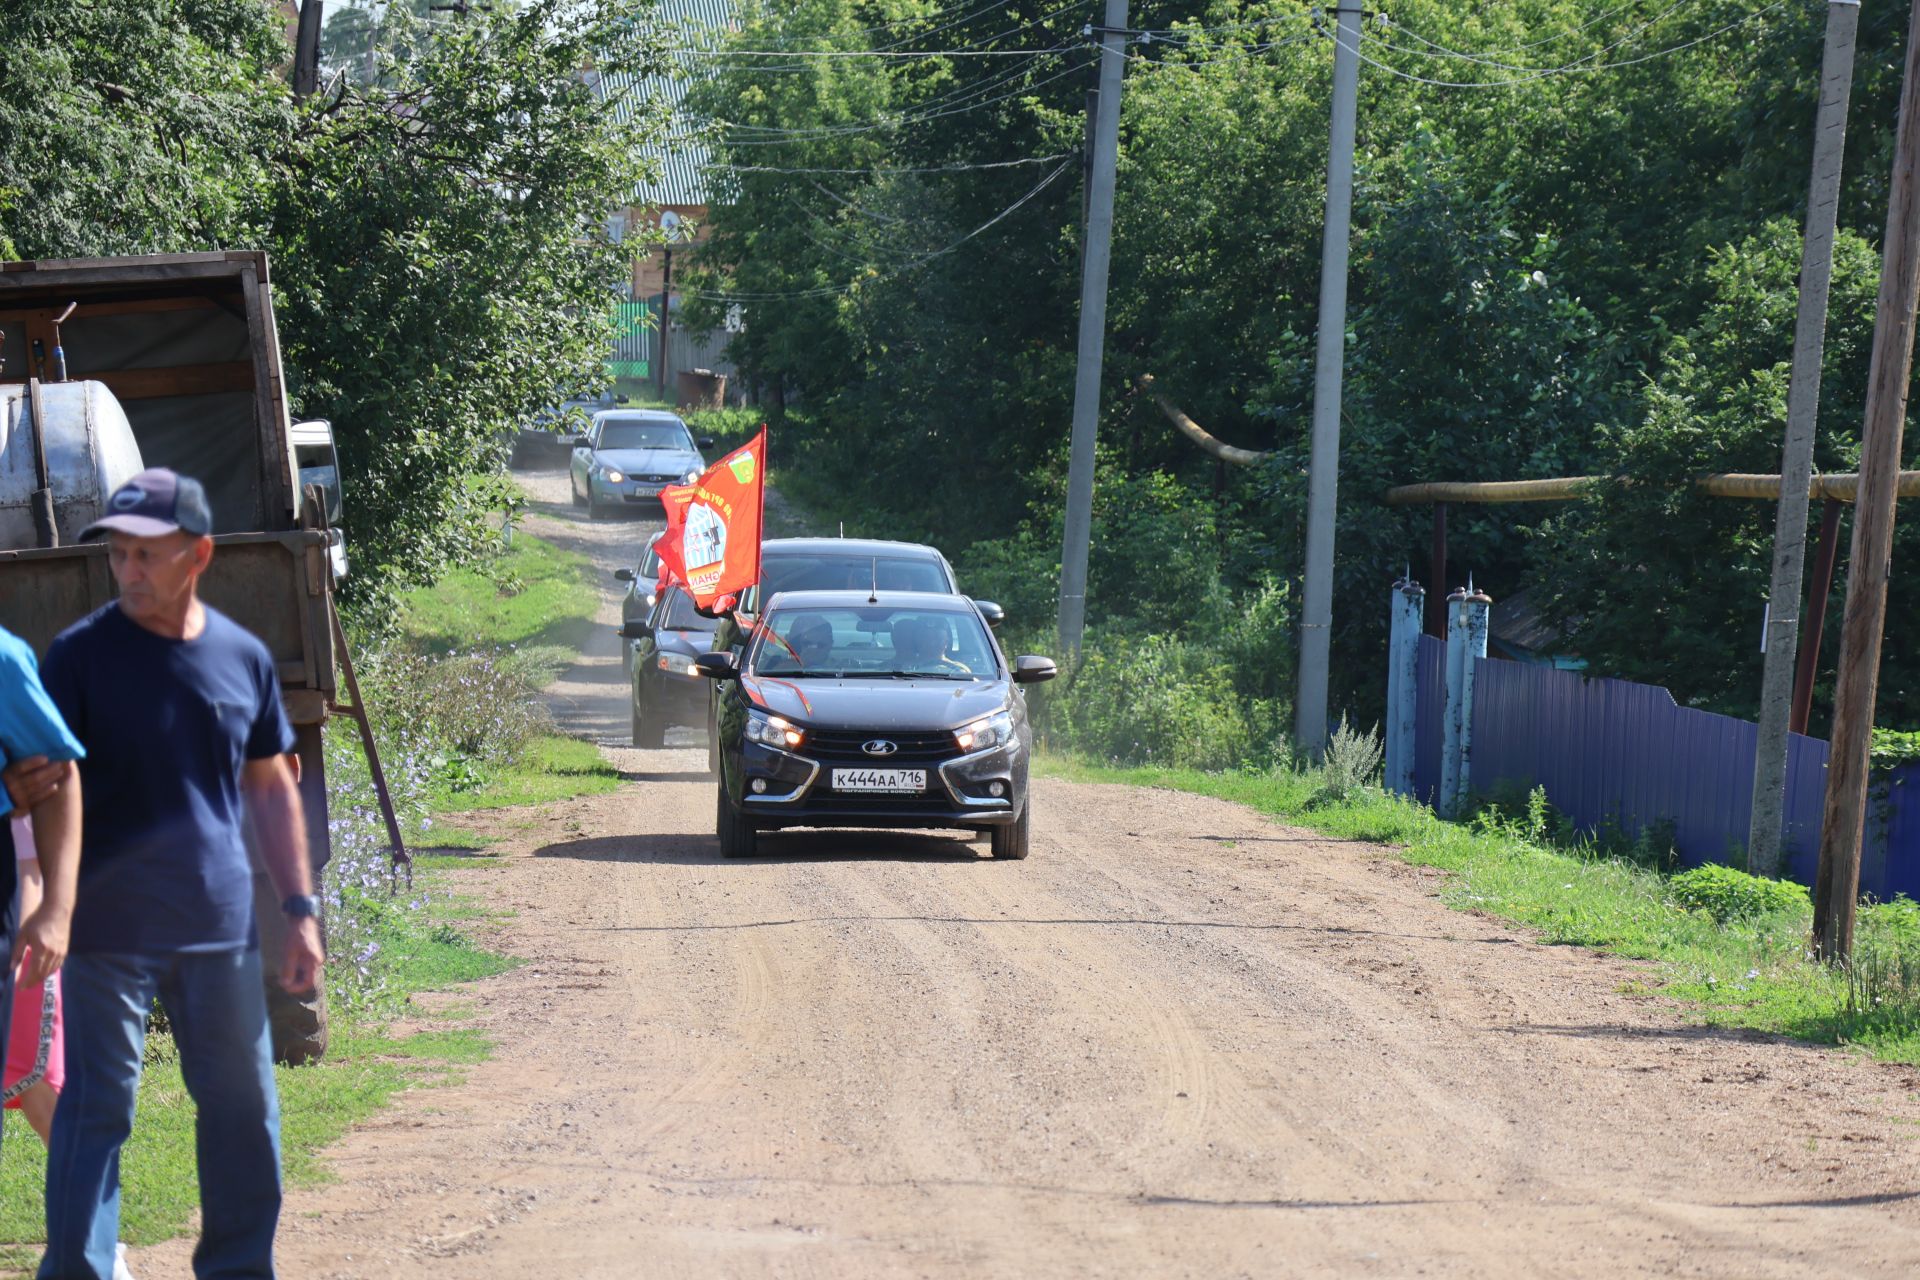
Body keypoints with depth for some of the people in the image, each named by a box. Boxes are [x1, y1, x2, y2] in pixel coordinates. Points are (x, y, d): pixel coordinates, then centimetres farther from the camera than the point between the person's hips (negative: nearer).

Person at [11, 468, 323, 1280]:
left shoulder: (243, 657, 5)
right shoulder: (81, 656, -6)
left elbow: (271, 788, 14)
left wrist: (300, 909, 10)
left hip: (219, 929, 4)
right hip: (110, 932, -4)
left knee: (242, 1111, 12)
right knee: (96, 1113, -3)